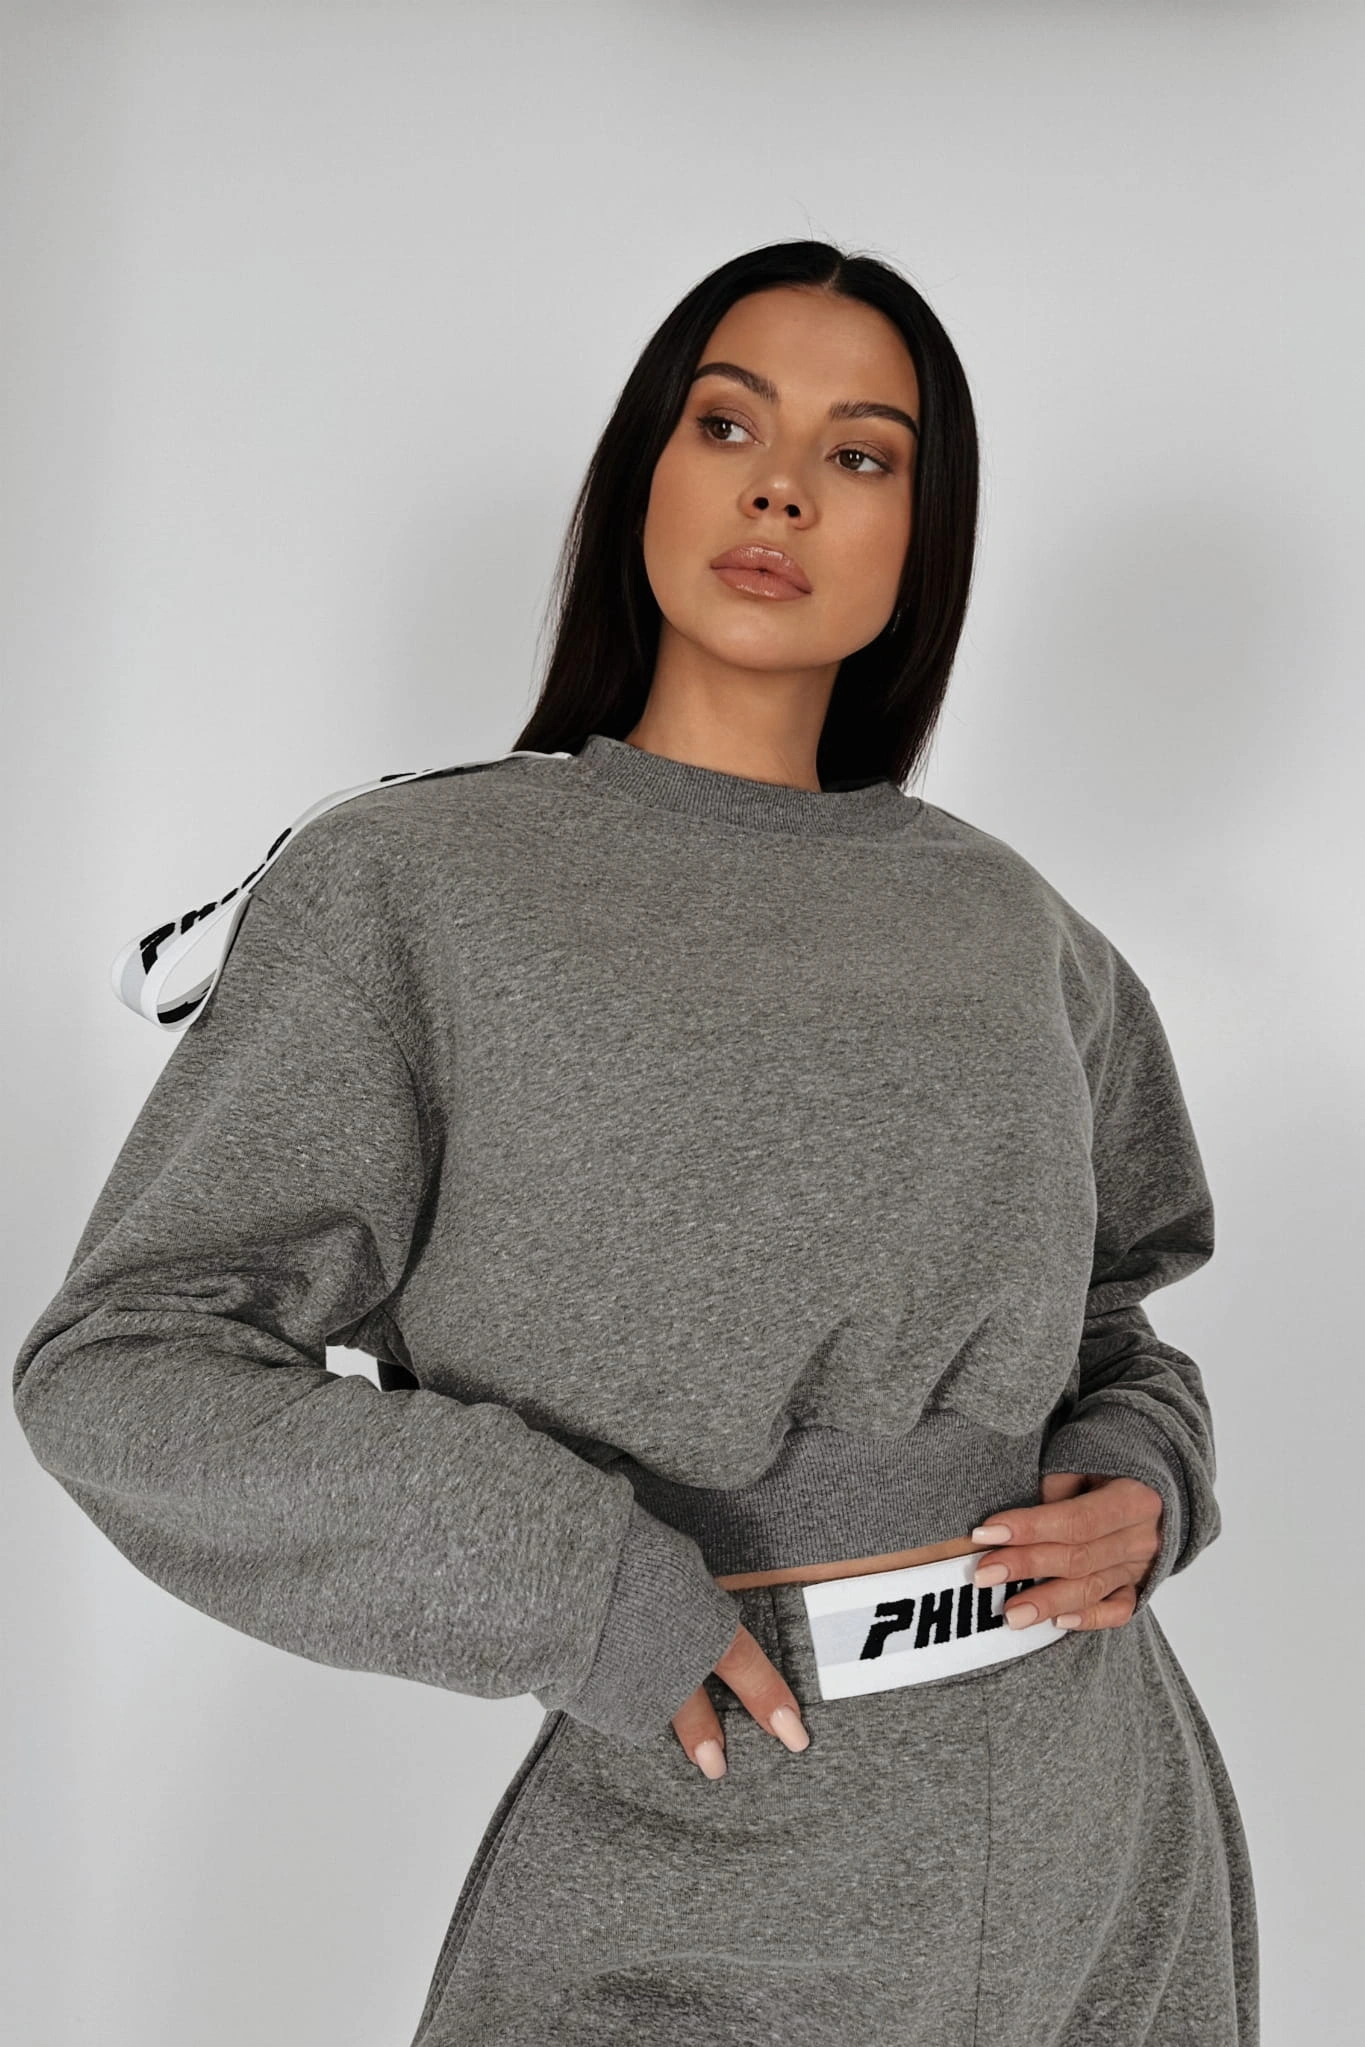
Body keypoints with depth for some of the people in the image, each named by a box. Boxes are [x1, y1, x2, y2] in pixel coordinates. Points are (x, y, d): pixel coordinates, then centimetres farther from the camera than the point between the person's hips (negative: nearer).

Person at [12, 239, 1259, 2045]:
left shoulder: (1006, 923, 5)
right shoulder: (412, 884, -7)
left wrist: (1142, 1477, -4)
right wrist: (575, 1594, -18)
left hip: (1100, 1824, 4)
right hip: (705, 1863, -4)